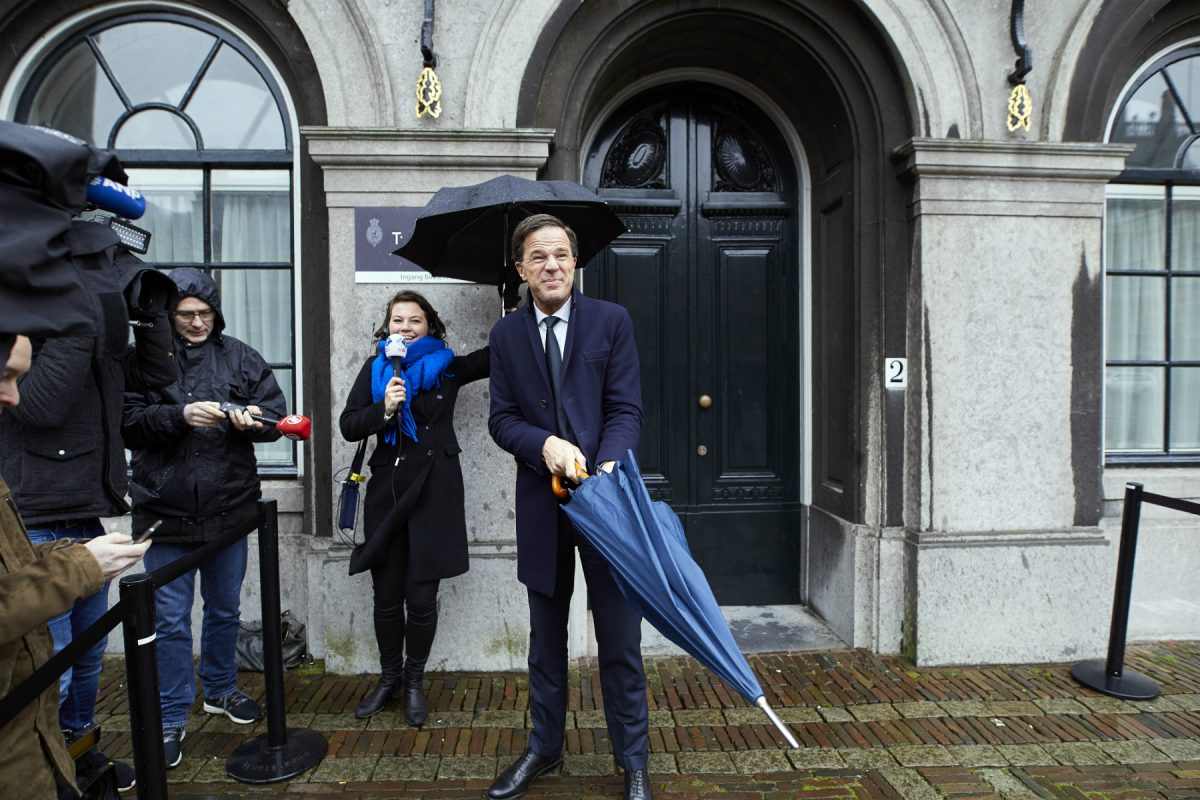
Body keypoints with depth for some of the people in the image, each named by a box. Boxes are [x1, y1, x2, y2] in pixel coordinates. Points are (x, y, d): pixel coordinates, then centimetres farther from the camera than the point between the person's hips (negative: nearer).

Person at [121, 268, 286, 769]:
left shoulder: (240, 357, 2)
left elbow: (276, 416, 0)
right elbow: (128, 422, -9)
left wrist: (252, 420, -21)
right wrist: (180, 415, -23)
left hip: (229, 507, 2)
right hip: (166, 511, -2)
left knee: (224, 609, 18)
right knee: (170, 619, 6)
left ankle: (220, 689, 39)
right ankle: (171, 718, 22)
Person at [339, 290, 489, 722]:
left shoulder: (448, 368, 3)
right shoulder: (375, 369, 8)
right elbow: (349, 426, 3)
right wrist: (384, 409, -13)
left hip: (434, 491, -2)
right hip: (387, 491, 2)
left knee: (421, 597, 2)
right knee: (387, 596, 10)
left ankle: (414, 682, 23)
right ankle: (389, 677, 31)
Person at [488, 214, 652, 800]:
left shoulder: (611, 321, -1)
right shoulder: (506, 335, 6)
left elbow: (626, 410, -6)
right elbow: (501, 419, 2)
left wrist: (607, 468, -24)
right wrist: (546, 444, -18)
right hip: (542, 503, 3)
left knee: (619, 638, 7)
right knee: (545, 636, 17)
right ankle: (544, 747, 36)